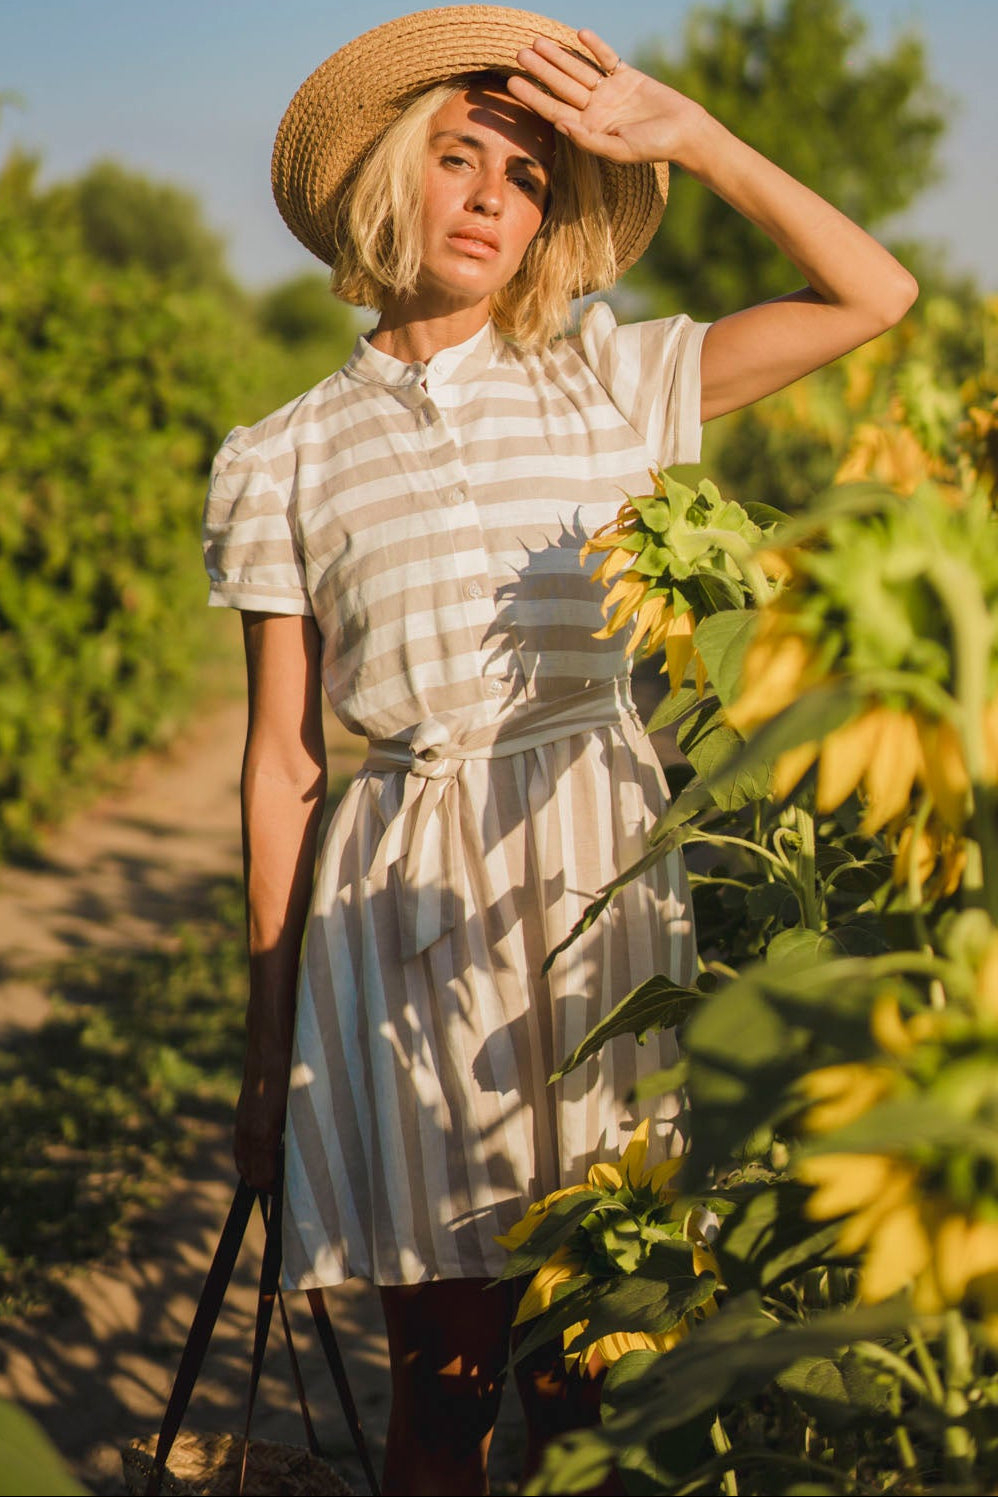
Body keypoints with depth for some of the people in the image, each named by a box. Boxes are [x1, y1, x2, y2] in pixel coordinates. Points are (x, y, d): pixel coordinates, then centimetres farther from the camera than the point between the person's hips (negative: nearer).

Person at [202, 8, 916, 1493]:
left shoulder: (608, 388, 9)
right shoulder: (283, 462, 6)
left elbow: (876, 293, 6)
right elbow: (282, 767, 6)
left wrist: (687, 133, 0)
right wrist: (268, 1046, 7)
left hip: (596, 882, 1)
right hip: (404, 902, -1)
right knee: (445, 1369, 3)